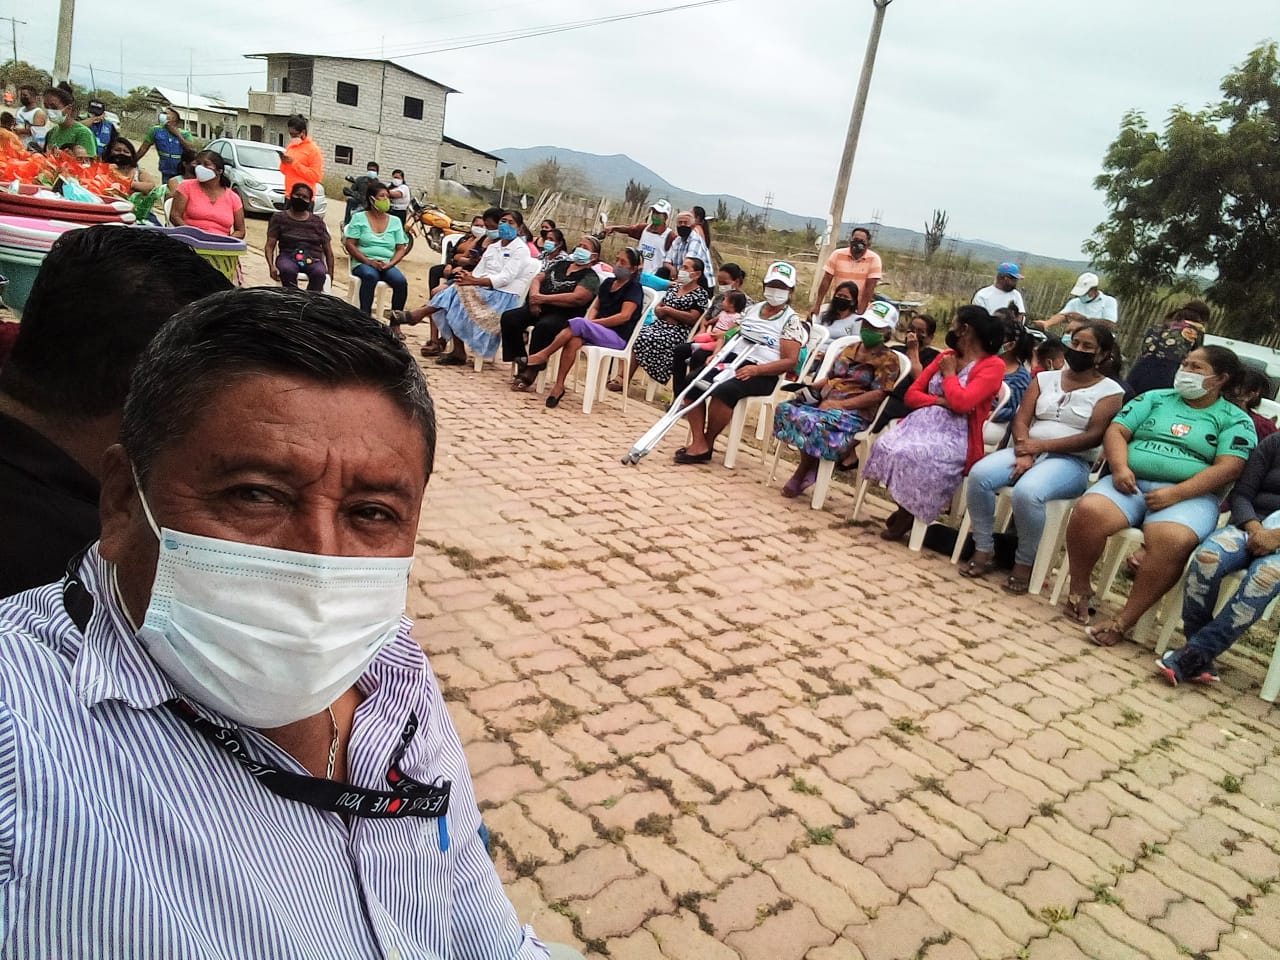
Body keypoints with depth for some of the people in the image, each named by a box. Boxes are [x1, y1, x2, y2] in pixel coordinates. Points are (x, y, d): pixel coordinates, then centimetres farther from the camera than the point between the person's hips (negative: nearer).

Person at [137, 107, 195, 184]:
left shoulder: (185, 134, 3)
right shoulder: (156, 130, 4)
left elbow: (192, 149, -11)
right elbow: (143, 149, 7)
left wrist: (178, 135, -11)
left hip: (184, 174, -1)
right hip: (167, 174, 1)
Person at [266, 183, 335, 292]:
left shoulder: (318, 221, 18)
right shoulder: (279, 217, 14)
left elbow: (328, 250, 16)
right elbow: (269, 246, 7)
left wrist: (330, 273, 3)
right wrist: (271, 266, -11)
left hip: (313, 259, 1)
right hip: (288, 257, -1)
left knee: (319, 273, -37)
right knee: (288, 270, -39)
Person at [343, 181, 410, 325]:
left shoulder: (395, 221, 14)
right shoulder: (359, 218, 6)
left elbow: (401, 248, 10)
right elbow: (349, 244, -1)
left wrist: (390, 264, -10)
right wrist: (368, 261, -15)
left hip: (387, 265, 3)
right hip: (363, 263, -2)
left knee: (401, 281, -29)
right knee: (370, 275, -38)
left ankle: (395, 324, -21)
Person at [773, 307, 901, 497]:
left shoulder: (887, 359, 0)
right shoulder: (850, 349, 22)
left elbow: (878, 394, -11)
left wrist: (841, 404, -18)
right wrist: (810, 387, 5)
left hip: (854, 412, -7)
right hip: (824, 402, 7)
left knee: (815, 424, -35)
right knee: (786, 409, -18)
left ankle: (800, 476, -12)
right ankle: (810, 468, -12)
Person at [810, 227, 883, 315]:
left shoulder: (874, 259, -8)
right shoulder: (837, 255, -4)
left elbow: (869, 287, -13)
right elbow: (826, 281, -4)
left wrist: (860, 312, -20)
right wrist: (817, 305, -10)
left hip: (861, 307, -2)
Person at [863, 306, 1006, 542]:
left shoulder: (993, 365, -4)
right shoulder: (945, 356, 17)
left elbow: (961, 402, -18)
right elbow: (912, 394, 14)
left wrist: (949, 373, -2)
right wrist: (941, 401, -6)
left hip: (955, 435, -6)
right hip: (922, 423, 6)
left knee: (913, 457, -35)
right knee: (886, 447, -24)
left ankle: (907, 513, -11)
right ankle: (905, 508, -7)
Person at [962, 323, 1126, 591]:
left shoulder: (1110, 391, 3)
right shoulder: (1045, 378, 15)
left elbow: (1094, 437, -9)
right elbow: (1021, 420, 6)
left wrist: (1042, 444, -17)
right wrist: (1025, 454, -14)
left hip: (1072, 462, -4)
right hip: (1030, 453, 4)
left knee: (1027, 492, -36)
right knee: (979, 474, -25)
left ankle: (1024, 563, -15)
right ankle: (984, 550, -13)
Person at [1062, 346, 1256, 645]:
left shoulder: (1235, 420, 10)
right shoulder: (1155, 398, 20)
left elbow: (1228, 468, -4)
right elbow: (1116, 431, 10)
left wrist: (1176, 493, -18)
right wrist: (1120, 468, -11)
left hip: (1191, 496, -2)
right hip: (1132, 483, 3)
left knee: (1171, 541, -36)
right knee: (1088, 511, -30)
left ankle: (1124, 620, -25)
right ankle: (1079, 589, -9)